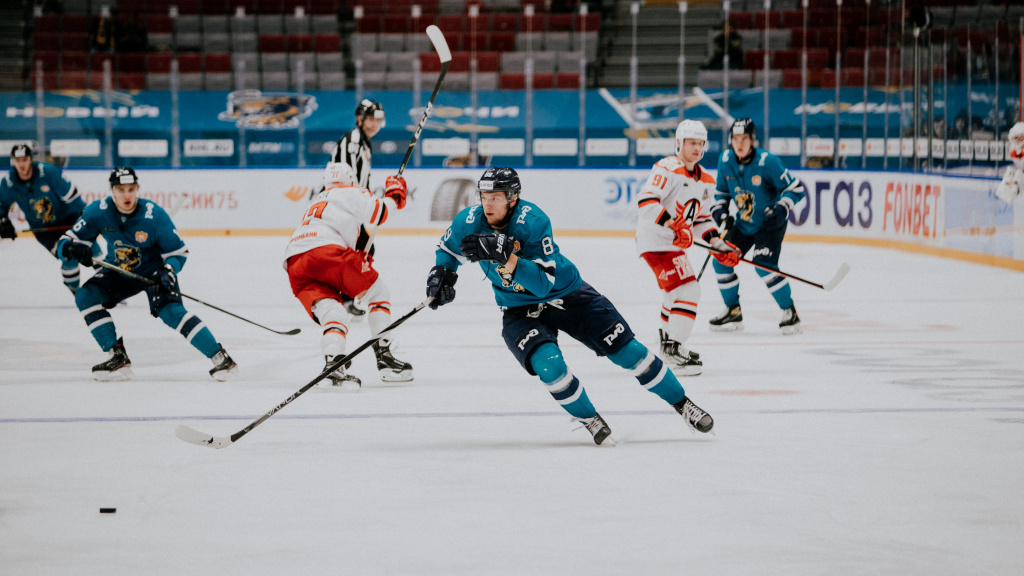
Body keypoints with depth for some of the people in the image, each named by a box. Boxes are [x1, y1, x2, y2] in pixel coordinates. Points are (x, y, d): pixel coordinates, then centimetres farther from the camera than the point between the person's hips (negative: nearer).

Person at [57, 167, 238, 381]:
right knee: (85, 296, -16)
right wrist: (72, 249, -40)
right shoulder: (98, 211, -19)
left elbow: (178, 251, -15)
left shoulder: (154, 215, -26)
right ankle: (118, 358, -12)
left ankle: (221, 358, -24)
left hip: (154, 270, -4)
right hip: (120, 272, 4)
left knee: (170, 311, -27)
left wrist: (169, 271, -35)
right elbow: (65, 243, -15)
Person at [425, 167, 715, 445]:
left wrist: (505, 256, -46)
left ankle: (682, 403, 11)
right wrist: (441, 274, -9)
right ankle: (591, 421, -2)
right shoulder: (469, 222, -14)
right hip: (520, 309, 2)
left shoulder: (534, 221, -27)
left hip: (566, 294, -2)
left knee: (627, 351, -6)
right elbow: (447, 250, 10)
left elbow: (543, 283, -34)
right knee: (549, 365, -26)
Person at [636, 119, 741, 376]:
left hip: (675, 244, 10)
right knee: (687, 290, -20)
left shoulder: (705, 180, 12)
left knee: (676, 292, 27)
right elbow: (647, 201, -28)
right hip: (655, 240, -10)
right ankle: (673, 350, -22)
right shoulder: (667, 169, -17)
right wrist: (672, 223, -37)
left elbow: (702, 216, 22)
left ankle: (667, 342, 48)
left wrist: (719, 245, 10)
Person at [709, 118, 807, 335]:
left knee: (764, 265, -23)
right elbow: (721, 191, 11)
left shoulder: (767, 162, -23)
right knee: (721, 261, 0)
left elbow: (795, 188, -18)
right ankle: (733, 313, 17)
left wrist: (781, 209, -32)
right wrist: (720, 211, -6)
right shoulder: (725, 161, -6)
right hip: (743, 225, 6)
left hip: (770, 224, -6)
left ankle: (790, 312, -7)